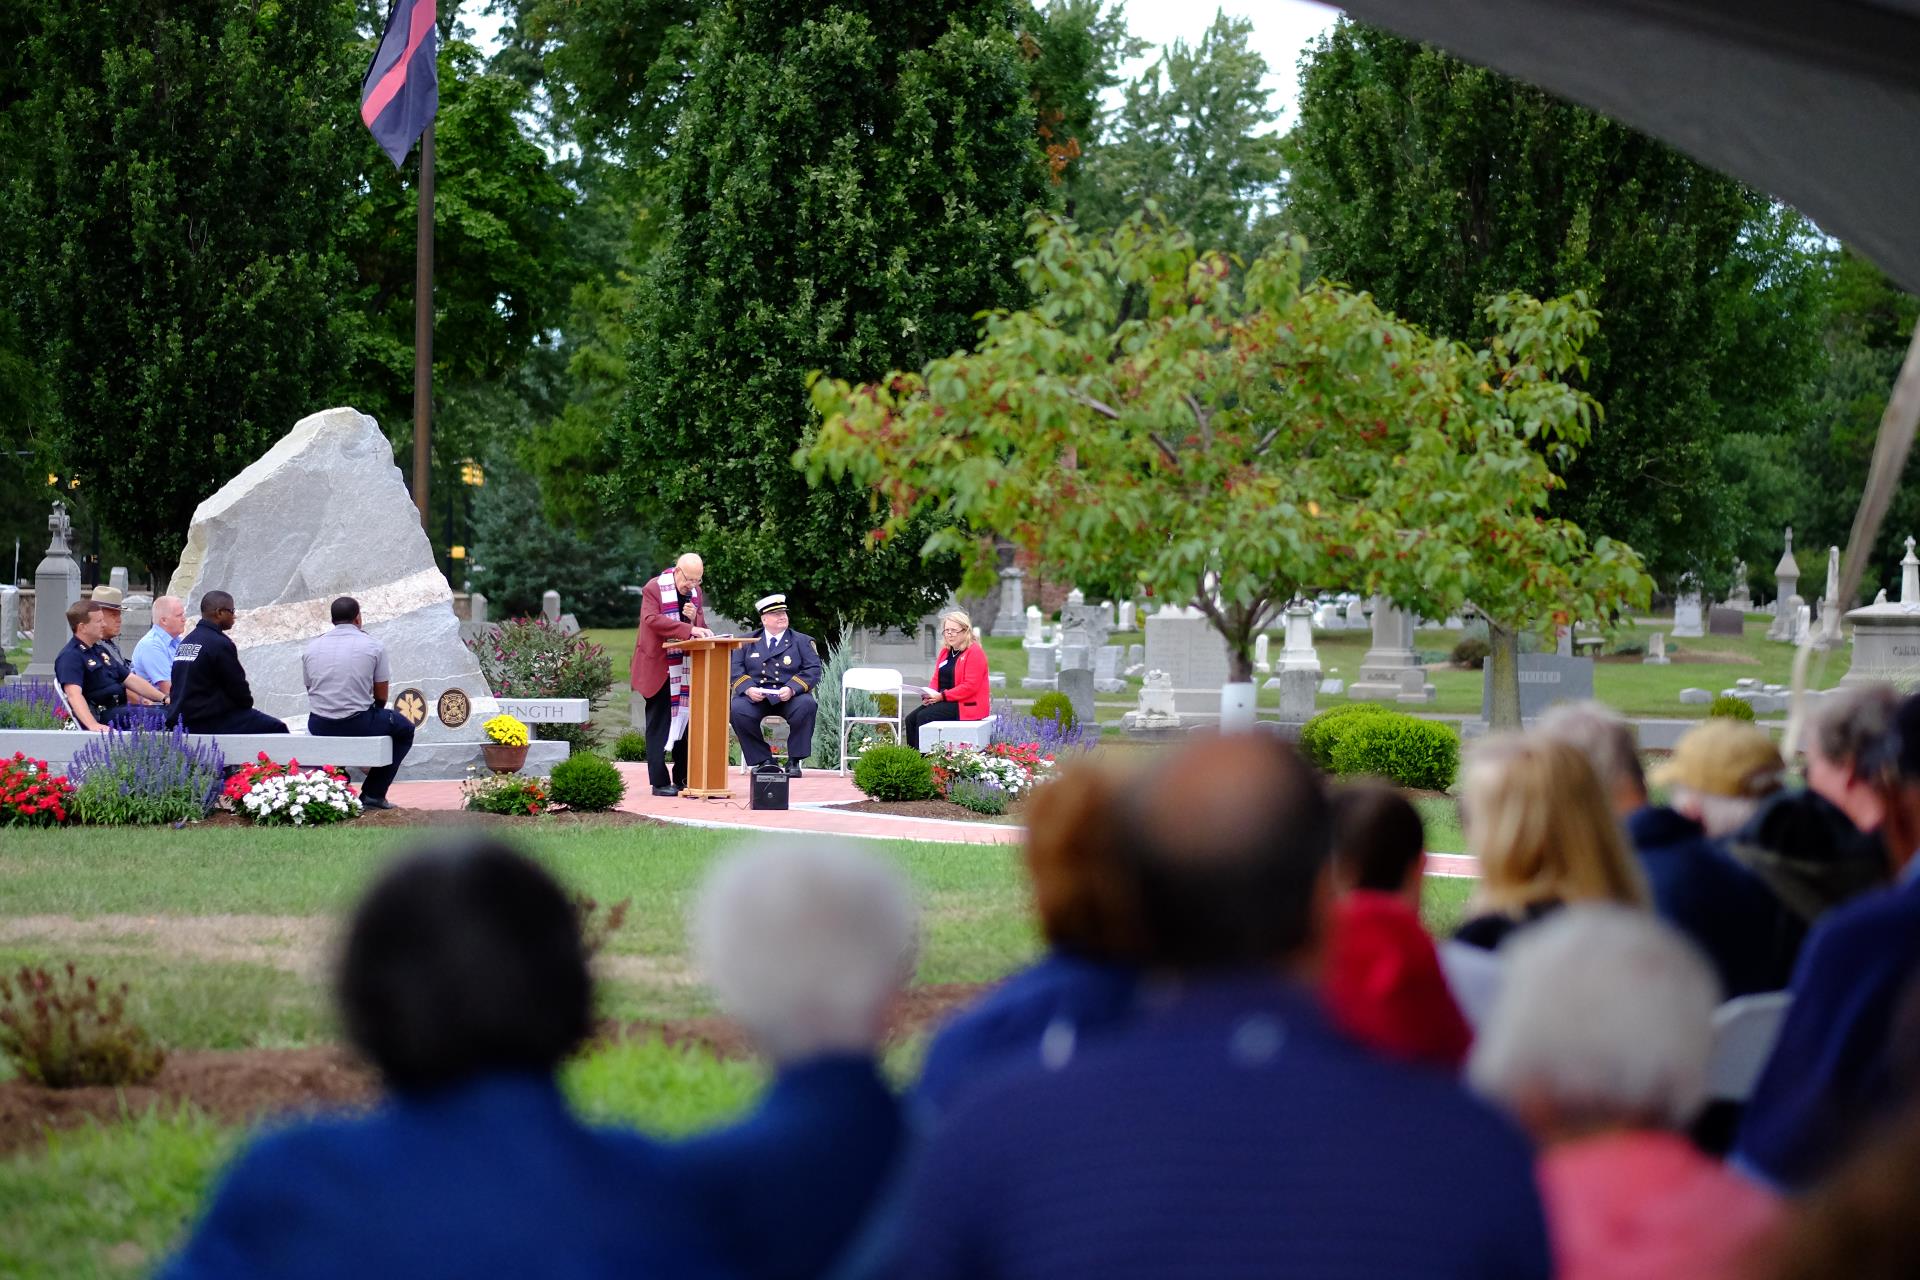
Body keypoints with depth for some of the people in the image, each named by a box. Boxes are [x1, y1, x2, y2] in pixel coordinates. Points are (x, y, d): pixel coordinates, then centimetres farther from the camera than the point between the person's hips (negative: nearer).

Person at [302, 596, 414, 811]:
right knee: (404, 729, 22)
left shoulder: (312, 646, 6)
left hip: (318, 727, 4)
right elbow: (381, 697, 0)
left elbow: (311, 690, 15)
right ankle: (373, 794, 15)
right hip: (358, 724, -4)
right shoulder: (373, 646, -4)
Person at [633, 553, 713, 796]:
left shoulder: (695, 591, 11)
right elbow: (652, 619, -23)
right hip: (658, 668, -6)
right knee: (659, 725, -3)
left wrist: (695, 617, -9)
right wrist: (689, 629, -30)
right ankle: (660, 782, -2)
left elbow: (701, 626, 16)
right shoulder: (654, 589, -9)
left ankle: (683, 778, 13)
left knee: (685, 720, 6)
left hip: (686, 670, 6)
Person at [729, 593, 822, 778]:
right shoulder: (748, 642, 16)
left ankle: (794, 761, -19)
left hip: (789, 699, -1)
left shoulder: (802, 642, 13)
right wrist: (748, 688, -16)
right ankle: (763, 760, -14)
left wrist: (791, 689, -18)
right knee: (737, 710, -31)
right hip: (756, 697, 1)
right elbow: (736, 669, 5)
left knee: (807, 705, -34)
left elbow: (813, 671, 0)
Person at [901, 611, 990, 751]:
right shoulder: (945, 651, 17)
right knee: (910, 719, -12)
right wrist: (929, 694, -4)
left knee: (924, 717, -25)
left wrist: (942, 696, -21)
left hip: (966, 705, -8)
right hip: (943, 701, 8)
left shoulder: (975, 653, -10)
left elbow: (970, 686, -18)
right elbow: (936, 679, 20)